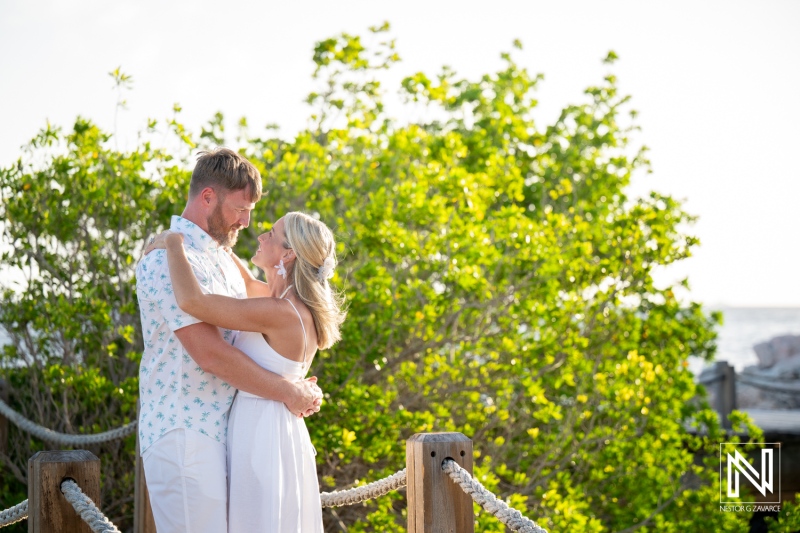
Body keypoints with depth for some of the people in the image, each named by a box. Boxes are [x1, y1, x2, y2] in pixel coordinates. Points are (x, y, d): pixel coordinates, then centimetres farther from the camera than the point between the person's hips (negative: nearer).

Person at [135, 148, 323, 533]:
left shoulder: (221, 258, 19)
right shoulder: (166, 258, -13)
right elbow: (209, 353, -19)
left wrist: (297, 389, 10)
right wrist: (289, 393, -12)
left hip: (222, 429, 9)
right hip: (183, 432, -9)